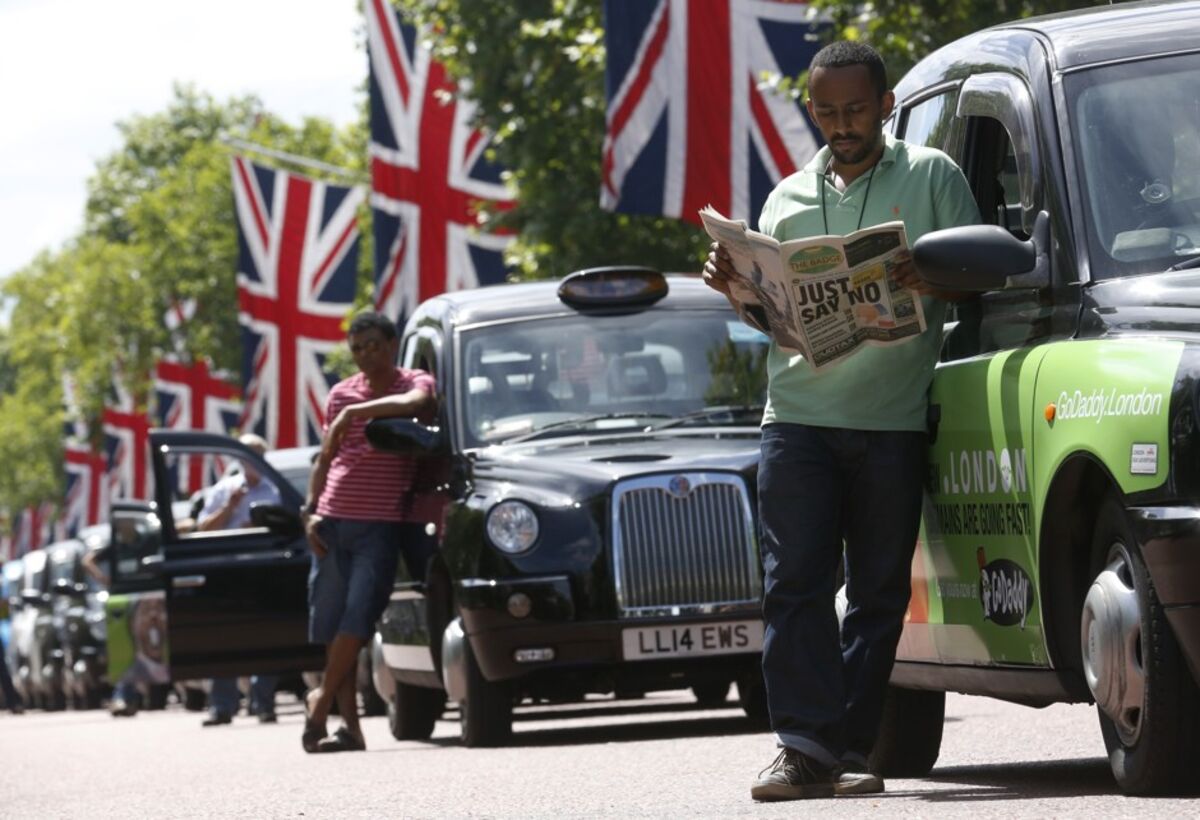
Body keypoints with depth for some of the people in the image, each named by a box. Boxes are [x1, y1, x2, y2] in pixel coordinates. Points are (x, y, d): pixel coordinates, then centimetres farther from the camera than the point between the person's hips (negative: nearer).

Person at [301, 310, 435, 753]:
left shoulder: (416, 383, 2)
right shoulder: (341, 393, 14)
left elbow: (413, 403, -24)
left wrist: (352, 413, -21)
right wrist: (310, 511, 7)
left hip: (382, 523, -4)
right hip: (333, 520, 4)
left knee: (357, 617, -14)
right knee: (331, 623, 2)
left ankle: (321, 700, 0)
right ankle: (349, 725, 5)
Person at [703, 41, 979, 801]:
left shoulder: (933, 177, 10)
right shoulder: (789, 199, 20)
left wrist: (930, 278, -17)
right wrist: (736, 286, -1)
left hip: (894, 418, -2)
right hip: (798, 416, 2)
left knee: (879, 591, 0)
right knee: (796, 582, -9)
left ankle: (847, 747, 2)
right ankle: (805, 744, -13)